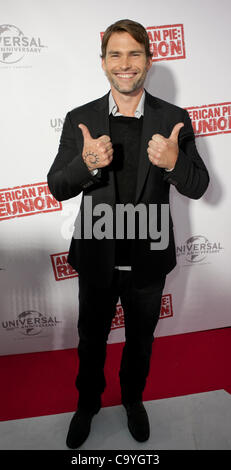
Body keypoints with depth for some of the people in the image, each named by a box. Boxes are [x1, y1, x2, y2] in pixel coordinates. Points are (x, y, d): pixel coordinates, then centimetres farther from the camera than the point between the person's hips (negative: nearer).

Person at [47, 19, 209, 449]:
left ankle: (133, 398, 54)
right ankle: (88, 402, 51)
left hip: (148, 258, 1)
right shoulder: (79, 120, -6)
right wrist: (86, 164, -28)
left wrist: (174, 163, -28)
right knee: (91, 338, 21)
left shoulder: (174, 119, -6)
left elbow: (198, 187, -6)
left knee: (140, 339, 23)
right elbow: (57, 188, -7)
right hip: (97, 257, 0)